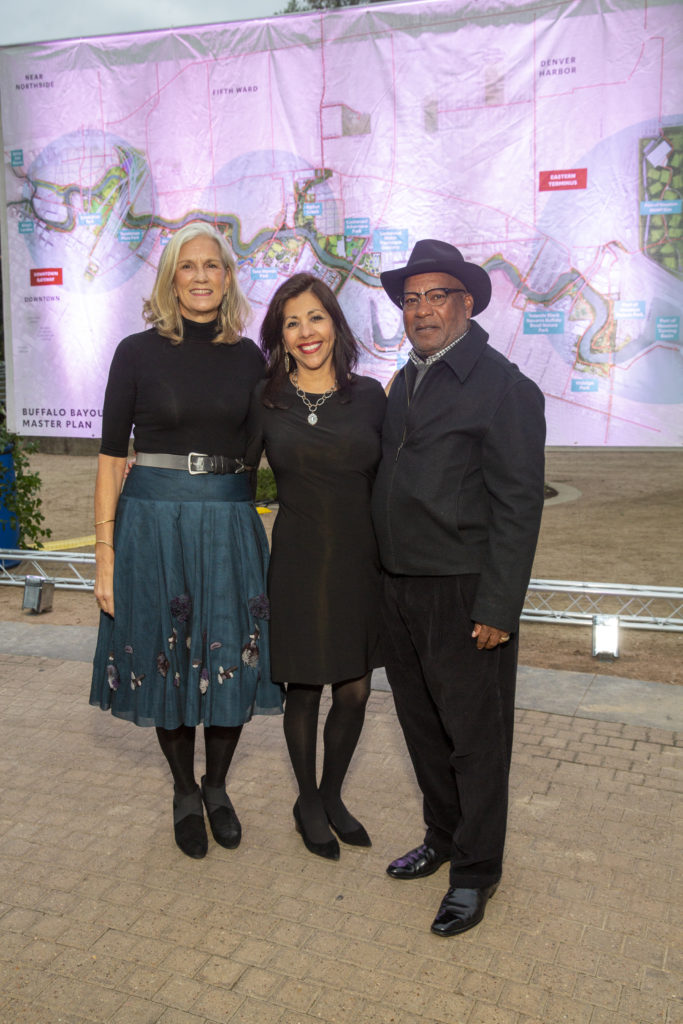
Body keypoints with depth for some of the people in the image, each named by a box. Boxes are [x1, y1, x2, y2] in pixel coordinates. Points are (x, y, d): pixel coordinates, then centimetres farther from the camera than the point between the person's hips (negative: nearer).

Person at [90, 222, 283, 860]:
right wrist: (105, 552, -7)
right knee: (167, 657, 7)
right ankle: (184, 792, 30)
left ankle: (216, 787, 31)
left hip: (231, 522, 2)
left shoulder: (248, 358, 5)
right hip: (154, 521, -2)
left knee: (231, 658, 6)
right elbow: (111, 456, -3)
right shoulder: (138, 353, -2)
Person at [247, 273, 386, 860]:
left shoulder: (369, 396, 2)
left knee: (355, 691, 10)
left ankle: (332, 795, 36)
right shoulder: (266, 401, -2)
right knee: (303, 690, 10)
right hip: (298, 564, -2)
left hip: (361, 563, 2)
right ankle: (308, 802, 35)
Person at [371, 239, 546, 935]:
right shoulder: (404, 383, 13)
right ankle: (442, 839, 39)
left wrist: (496, 609, -17)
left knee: (475, 738, 7)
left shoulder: (503, 387, -11)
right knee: (422, 727, 19)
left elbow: (518, 506, -14)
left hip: (464, 593, -7)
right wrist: (385, 581, 11)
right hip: (401, 590, 8)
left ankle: (476, 871, 25)